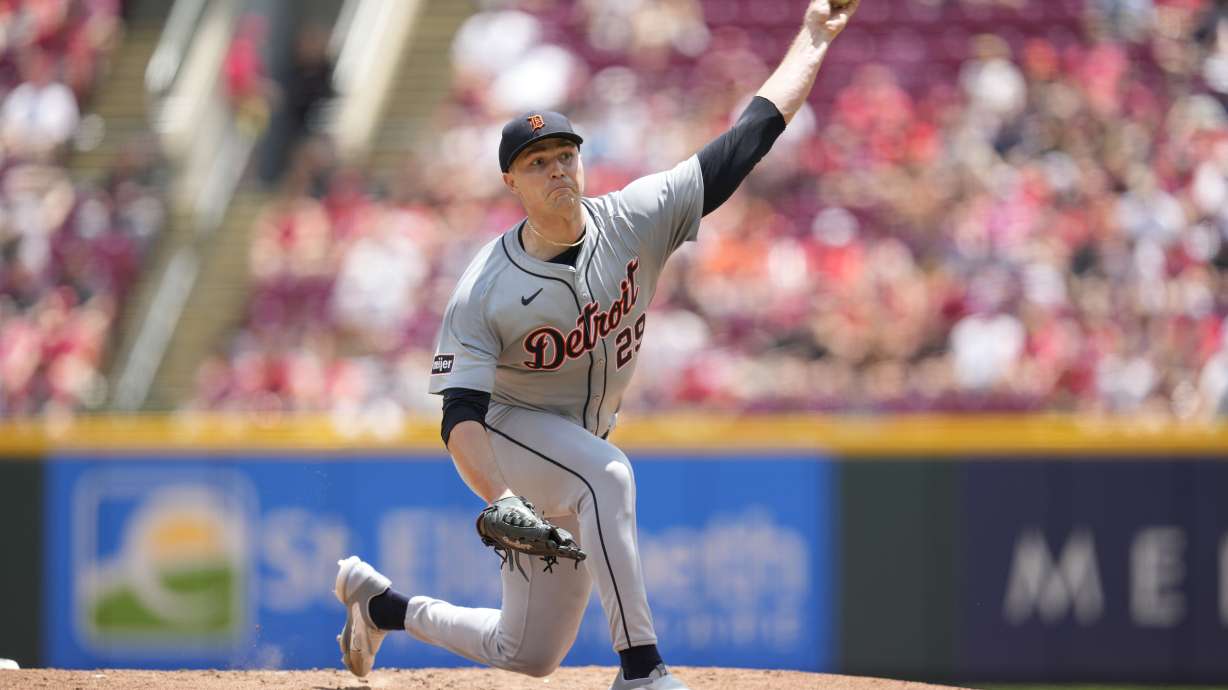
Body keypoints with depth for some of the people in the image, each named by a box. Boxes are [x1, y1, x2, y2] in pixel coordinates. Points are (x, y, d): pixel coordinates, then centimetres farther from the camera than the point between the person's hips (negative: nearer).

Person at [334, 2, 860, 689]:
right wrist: (498, 497, -43)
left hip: (579, 446, 5)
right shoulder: (484, 292, -22)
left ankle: (381, 602, 31)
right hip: (510, 433, -5)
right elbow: (462, 413, -26)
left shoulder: (637, 220, -14)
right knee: (610, 476, -37)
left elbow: (749, 138, -12)